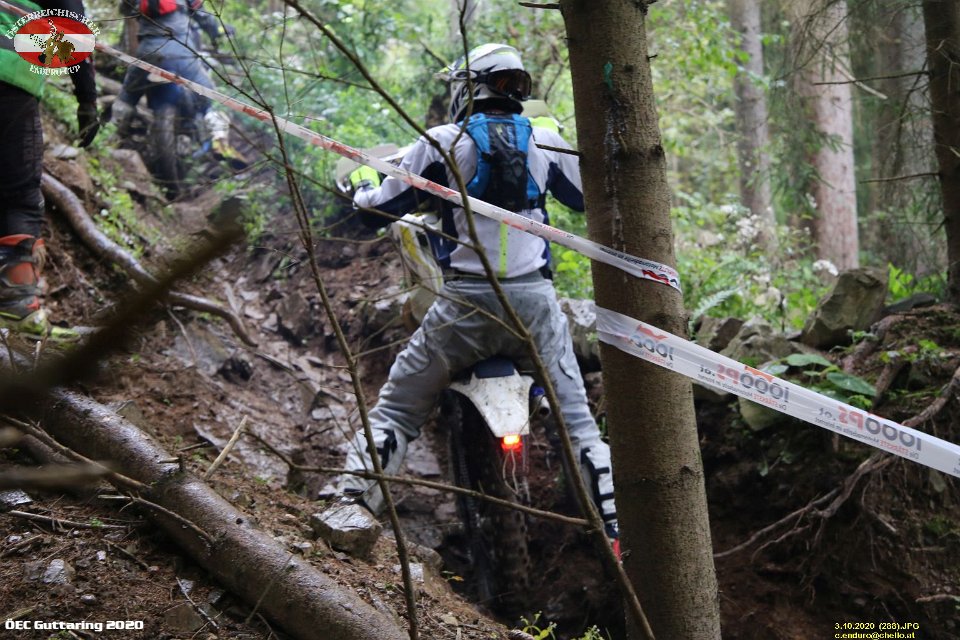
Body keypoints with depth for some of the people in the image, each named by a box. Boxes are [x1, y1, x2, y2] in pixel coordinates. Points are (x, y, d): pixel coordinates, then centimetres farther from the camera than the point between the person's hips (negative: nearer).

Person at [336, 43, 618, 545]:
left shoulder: (442, 143, -1)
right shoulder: (544, 141, 7)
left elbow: (376, 212, 3)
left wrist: (362, 181, 26)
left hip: (465, 304, -2)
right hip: (535, 298, 2)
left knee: (396, 408, 9)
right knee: (575, 415, 14)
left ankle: (350, 503, 1)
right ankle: (612, 519, 12)